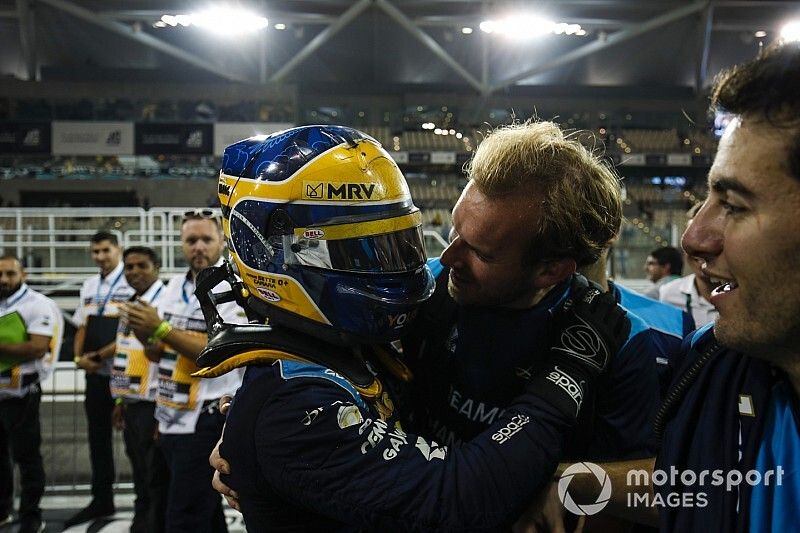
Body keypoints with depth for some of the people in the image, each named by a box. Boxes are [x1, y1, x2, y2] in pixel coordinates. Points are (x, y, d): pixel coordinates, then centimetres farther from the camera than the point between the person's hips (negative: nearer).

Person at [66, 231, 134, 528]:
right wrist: (79, 357, -1)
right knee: (98, 439, 16)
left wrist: (98, 356, -16)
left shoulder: (131, 285, -13)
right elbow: (82, 328, 16)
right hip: (95, 375, 7)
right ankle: (101, 501, 30)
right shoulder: (89, 286, 11)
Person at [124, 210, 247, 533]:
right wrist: (144, 334, -8)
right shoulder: (174, 287, 10)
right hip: (172, 417, 7)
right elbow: (158, 354, 14)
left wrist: (161, 328, -22)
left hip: (206, 420, -7)